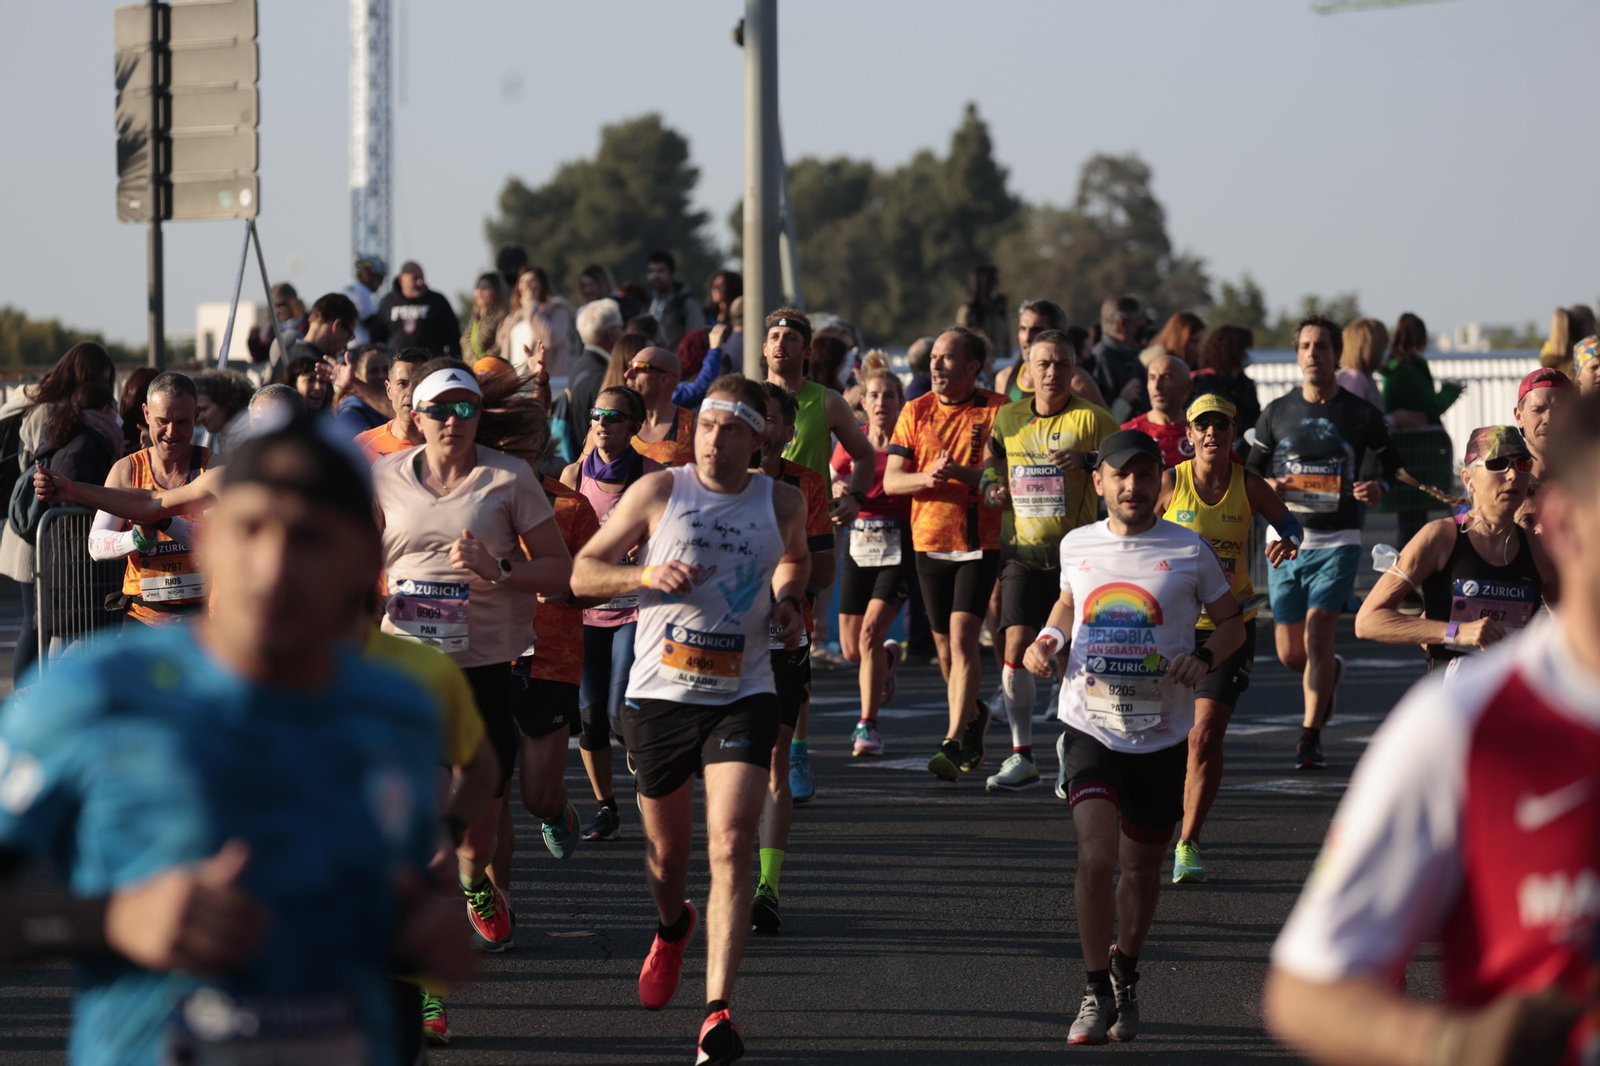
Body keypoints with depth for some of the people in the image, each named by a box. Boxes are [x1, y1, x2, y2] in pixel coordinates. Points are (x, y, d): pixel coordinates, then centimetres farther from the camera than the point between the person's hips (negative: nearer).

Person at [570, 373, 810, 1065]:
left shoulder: (782, 503, 3)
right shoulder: (657, 493, -3)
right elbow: (583, 573, 2)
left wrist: (788, 601, 6)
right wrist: (648, 575, -16)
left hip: (742, 697, 0)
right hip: (660, 696, 1)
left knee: (731, 845, -16)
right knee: (668, 848, 15)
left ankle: (719, 1010, -19)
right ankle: (671, 928, 51)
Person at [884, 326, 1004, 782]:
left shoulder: (998, 411, -3)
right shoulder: (916, 412, 8)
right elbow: (891, 480, 5)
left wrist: (961, 471, -22)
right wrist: (925, 477, -16)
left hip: (979, 541, -4)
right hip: (929, 540, 4)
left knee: (962, 637, -17)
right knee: (944, 646, 13)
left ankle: (954, 743, -21)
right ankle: (973, 715, 39)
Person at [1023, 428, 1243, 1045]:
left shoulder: (1188, 551, -2)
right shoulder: (1077, 546, 5)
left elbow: (1232, 622, 8)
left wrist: (1205, 658, -12)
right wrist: (1047, 640, 6)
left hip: (1161, 736, 0)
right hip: (1090, 729, 0)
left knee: (1142, 867, 12)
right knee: (1096, 855, -18)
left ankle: (1126, 976, 37)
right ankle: (1096, 993, -5)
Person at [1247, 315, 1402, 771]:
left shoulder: (1361, 415, 1)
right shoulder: (1277, 413, 7)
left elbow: (1394, 463, 12)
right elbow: (1250, 470, 15)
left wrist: (1379, 488, -10)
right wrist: (1266, 487, -8)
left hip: (1337, 540, -3)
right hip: (1286, 539, 3)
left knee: (1317, 634, -16)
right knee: (1289, 653, 6)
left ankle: (1310, 738, -8)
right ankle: (1331, 673, 41)